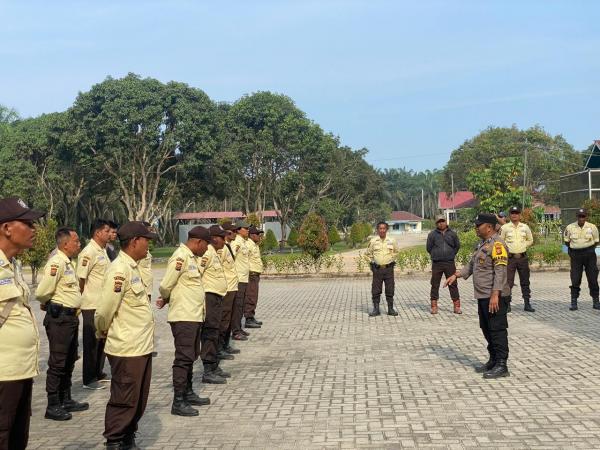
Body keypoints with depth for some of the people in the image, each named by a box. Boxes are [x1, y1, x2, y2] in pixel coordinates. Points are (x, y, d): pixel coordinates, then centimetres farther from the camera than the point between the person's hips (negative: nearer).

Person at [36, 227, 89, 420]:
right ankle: (53, 406, 6)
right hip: (59, 318, -10)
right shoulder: (56, 263, -18)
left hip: (71, 317, 10)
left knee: (69, 361, 17)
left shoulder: (67, 263, 13)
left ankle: (66, 400, 28)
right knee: (57, 363, -2)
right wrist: (49, 304, -2)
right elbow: (42, 292, -21)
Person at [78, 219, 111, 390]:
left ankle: (98, 373, 28)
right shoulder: (89, 252, -16)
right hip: (92, 305, -9)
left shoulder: (103, 251, 12)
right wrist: (82, 299, -11)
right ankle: (89, 379, 9)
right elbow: (80, 278, -18)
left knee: (102, 339, 16)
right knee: (92, 342, 0)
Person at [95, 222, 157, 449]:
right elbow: (104, 312, -19)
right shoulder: (119, 270, -18)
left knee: (139, 399, 18)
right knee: (124, 401, 2)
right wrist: (102, 333, -2)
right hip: (126, 348, -9)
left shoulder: (132, 267, 13)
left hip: (142, 346, 9)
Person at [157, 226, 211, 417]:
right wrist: (165, 299, 4)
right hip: (183, 317, -10)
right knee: (184, 358, -6)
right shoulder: (180, 257, -17)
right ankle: (178, 402, 0)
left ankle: (188, 393, 30)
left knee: (191, 357, 18)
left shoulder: (192, 258, 15)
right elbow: (165, 286, -16)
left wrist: (166, 300, 3)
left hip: (194, 315, 10)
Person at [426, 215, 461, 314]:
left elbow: (457, 246, 16)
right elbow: (429, 248, 9)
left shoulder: (452, 233, 5)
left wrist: (451, 255, 12)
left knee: (453, 284, 2)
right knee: (435, 285, 3)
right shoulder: (432, 234, 1)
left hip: (450, 263, 1)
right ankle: (434, 306, 10)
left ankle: (457, 306, 7)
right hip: (436, 264, 0)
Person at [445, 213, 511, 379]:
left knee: (497, 329, -6)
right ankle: (493, 361, 26)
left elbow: (500, 272, -22)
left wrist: (495, 295, -26)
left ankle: (501, 365, -1)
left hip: (495, 297, -10)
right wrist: (456, 275, 15)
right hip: (483, 296, 10)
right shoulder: (483, 244, 17)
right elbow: (472, 264, 25)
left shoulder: (497, 244, -15)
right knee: (487, 329, 16)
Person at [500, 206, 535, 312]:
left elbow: (530, 240, 16)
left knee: (525, 281, 8)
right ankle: (507, 304, 3)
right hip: (510, 257, -3)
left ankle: (527, 304, 15)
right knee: (508, 282, -3)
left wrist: (523, 246, 4)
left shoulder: (525, 227, 7)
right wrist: (507, 248, -6)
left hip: (523, 257, 3)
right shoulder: (505, 227, 0)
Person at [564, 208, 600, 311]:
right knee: (575, 279, -1)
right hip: (575, 255, 0)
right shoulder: (570, 227, -1)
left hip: (589, 255, 0)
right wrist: (573, 249, 4)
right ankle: (573, 302, 3)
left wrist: (589, 249, 2)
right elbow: (567, 241, 10)